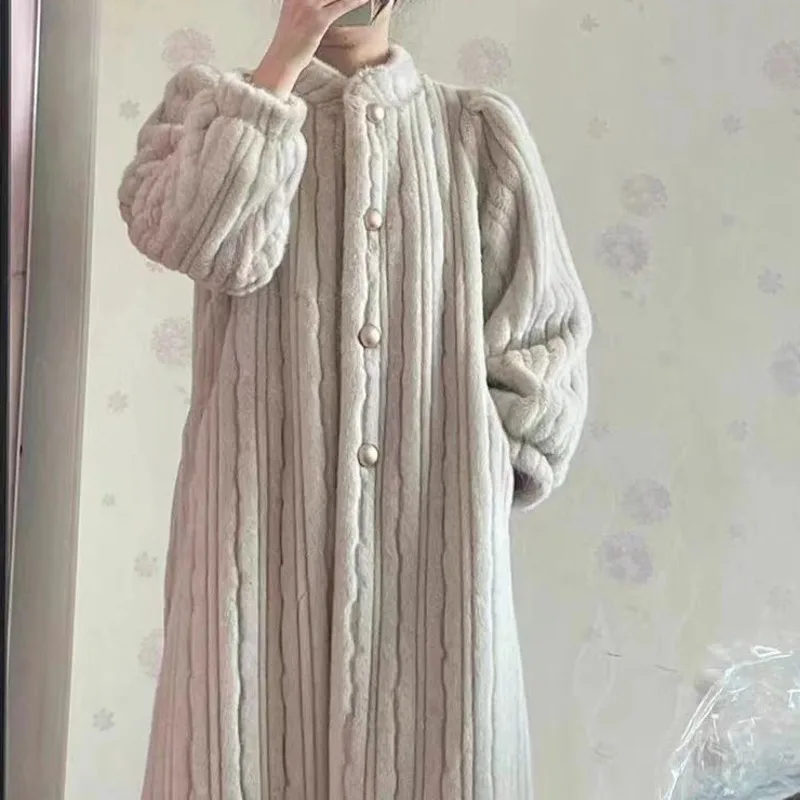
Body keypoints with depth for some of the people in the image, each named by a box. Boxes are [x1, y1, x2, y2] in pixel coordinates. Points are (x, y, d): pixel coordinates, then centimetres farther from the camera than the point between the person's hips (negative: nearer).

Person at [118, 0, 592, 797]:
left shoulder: (480, 127, 9)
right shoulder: (217, 107, 10)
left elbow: (550, 332, 8)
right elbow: (202, 243, -12)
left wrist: (478, 466, -3)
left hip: (433, 530, 1)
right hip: (264, 524, 0)